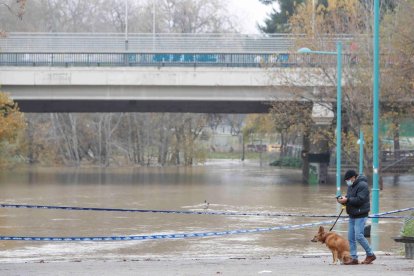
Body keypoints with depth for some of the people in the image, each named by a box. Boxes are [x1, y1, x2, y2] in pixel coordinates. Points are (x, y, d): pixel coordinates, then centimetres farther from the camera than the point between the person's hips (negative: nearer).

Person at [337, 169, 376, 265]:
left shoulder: (362, 185, -15)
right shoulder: (351, 186, 15)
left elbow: (360, 200, -23)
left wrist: (347, 200, -23)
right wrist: (343, 199, -2)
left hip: (360, 215, -9)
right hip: (352, 215, 9)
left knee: (359, 236, -13)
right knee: (351, 237, 5)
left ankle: (370, 255, 2)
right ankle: (354, 258, 9)